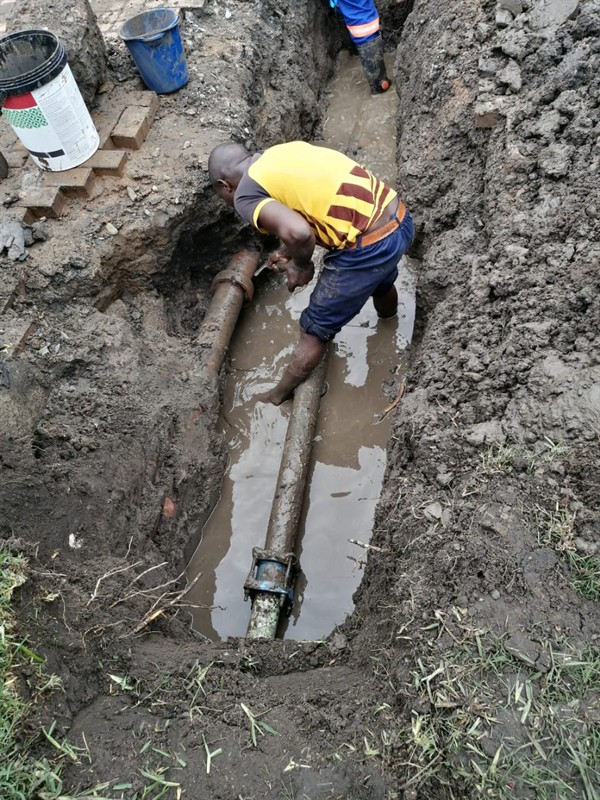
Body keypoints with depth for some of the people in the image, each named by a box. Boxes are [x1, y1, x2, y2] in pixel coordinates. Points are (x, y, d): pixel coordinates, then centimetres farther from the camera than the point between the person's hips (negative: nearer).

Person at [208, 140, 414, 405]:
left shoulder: (246, 193, -9)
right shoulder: (283, 152, 15)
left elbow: (298, 232, -27)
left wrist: (301, 266, -6)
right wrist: (289, 252, 27)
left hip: (367, 246, -8)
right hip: (398, 219, 8)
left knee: (315, 331, 11)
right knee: (380, 281, 40)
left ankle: (278, 395, 32)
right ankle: (389, 322, 73)